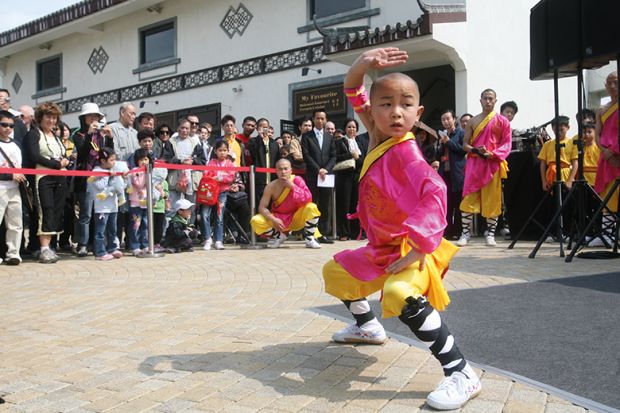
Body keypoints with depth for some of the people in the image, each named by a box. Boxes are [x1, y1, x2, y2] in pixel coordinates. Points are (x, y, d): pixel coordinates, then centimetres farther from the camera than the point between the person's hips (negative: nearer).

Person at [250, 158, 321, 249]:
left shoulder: (297, 180, -12)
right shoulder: (271, 186, -12)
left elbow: (308, 199, -23)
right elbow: (262, 207, -13)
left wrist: (292, 186, -29)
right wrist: (273, 219, -28)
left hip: (296, 219, 0)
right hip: (279, 220, 1)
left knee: (311, 208, -29)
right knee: (256, 221, -22)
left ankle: (310, 240, -12)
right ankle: (279, 237, 3)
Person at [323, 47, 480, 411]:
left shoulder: (404, 152, -24)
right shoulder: (378, 135, -2)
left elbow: (435, 192, -38)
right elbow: (355, 94, 6)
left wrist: (417, 248, -38)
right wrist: (362, 65, -15)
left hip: (410, 249, -9)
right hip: (382, 248, 9)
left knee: (400, 295, -38)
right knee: (335, 271, 27)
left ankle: (461, 373, -26)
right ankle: (367, 327, 48)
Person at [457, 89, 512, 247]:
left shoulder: (502, 121, 7)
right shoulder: (472, 121, 13)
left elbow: (507, 144, 2)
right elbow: (465, 144, 9)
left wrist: (492, 154, -15)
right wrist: (475, 150, -12)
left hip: (493, 164, -1)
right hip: (474, 163, 1)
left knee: (492, 200, 0)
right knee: (468, 198, -4)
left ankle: (490, 234, 8)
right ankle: (465, 233, 0)